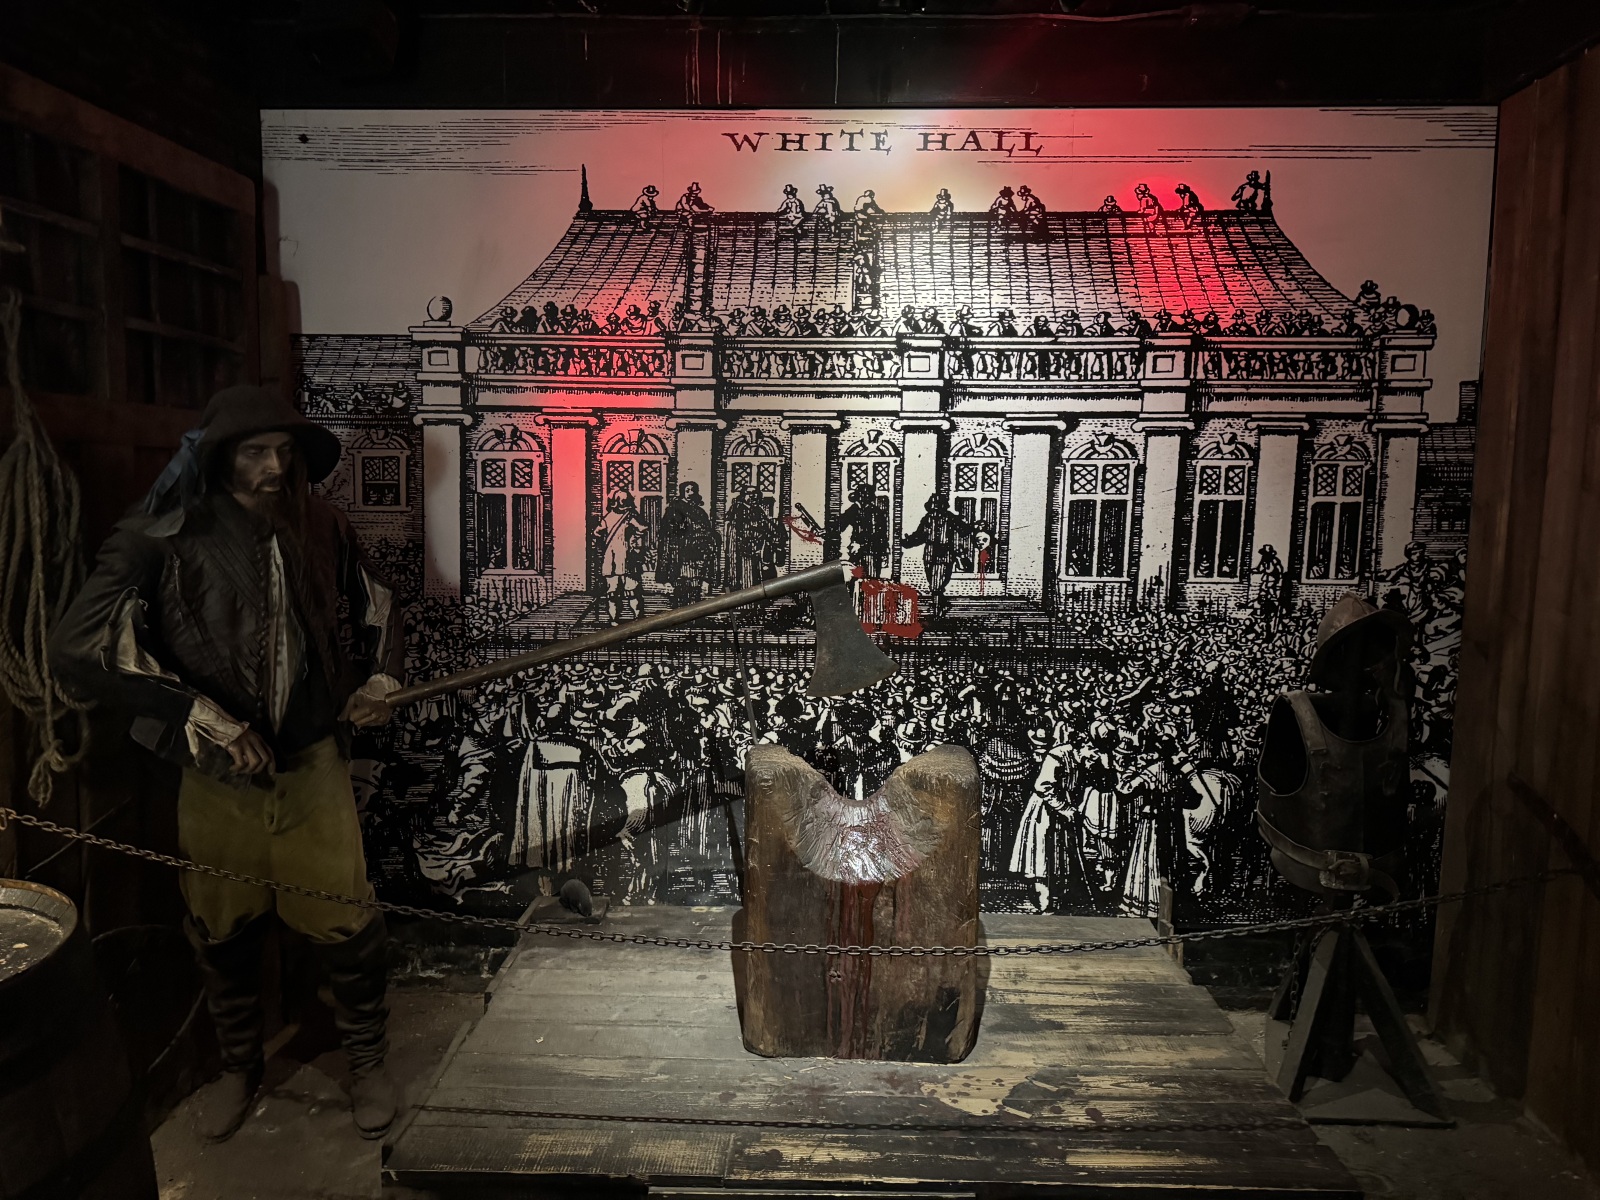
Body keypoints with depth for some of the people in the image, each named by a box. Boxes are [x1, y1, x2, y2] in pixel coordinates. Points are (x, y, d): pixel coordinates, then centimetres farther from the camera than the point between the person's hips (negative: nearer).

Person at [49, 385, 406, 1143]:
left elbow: (374, 603, 15)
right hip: (218, 778, -1)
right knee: (225, 934, 17)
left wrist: (380, 676, -2)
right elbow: (79, 650, -20)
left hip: (313, 765, 1)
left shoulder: (320, 528, -2)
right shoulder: (164, 541, -14)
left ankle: (367, 1060, 32)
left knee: (345, 923, 7)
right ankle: (239, 1068, 43)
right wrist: (203, 718, -23)